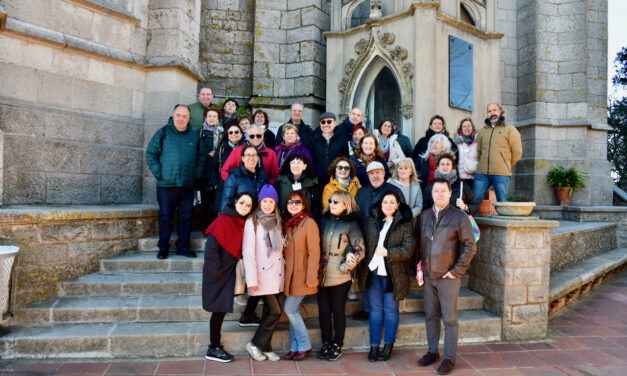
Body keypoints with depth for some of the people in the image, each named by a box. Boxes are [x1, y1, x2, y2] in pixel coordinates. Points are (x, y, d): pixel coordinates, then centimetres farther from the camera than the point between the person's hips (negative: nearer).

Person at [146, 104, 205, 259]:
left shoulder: (195, 136, 12)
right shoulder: (163, 133, 6)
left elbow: (201, 157, 16)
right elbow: (150, 153, 6)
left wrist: (197, 173, 3)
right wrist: (158, 172, -5)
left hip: (188, 185, 2)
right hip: (166, 183, -2)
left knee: (186, 216, 5)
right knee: (165, 216, 2)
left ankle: (183, 246, 16)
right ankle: (163, 247, 13)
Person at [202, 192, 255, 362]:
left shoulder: (241, 224, 8)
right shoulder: (223, 220, -15)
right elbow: (211, 247, -19)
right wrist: (217, 271, -17)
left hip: (230, 272, 7)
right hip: (219, 274, -7)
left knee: (222, 309, 13)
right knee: (219, 309, 1)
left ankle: (215, 345, 25)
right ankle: (213, 349, 13)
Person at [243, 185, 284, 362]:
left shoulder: (277, 221, 11)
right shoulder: (252, 222, -8)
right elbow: (248, 253, -11)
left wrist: (283, 270, 11)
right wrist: (252, 279, -14)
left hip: (276, 274, 6)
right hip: (262, 274, -6)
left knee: (270, 312, 11)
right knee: (275, 311, -8)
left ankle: (265, 348, 23)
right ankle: (255, 344, 9)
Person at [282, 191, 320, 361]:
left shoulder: (309, 223, -12)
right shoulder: (286, 223, 8)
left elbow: (314, 253, -14)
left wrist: (311, 278, -16)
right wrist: (283, 272, 7)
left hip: (301, 275, -6)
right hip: (289, 273, 6)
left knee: (290, 309, -4)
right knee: (293, 310, 11)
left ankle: (304, 346, 14)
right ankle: (295, 347, 23)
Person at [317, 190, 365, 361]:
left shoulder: (351, 224, -5)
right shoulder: (324, 221, 7)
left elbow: (360, 251, -8)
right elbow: (317, 245, 10)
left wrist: (344, 267, -11)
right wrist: (315, 269, -1)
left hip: (340, 277, -4)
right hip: (321, 275, 4)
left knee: (338, 310, 8)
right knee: (323, 311, 11)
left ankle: (337, 345, 23)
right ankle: (326, 343, 27)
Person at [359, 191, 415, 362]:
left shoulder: (405, 224, -5)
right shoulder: (372, 221, 7)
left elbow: (408, 249, -10)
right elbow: (365, 243, 10)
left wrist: (388, 252, -19)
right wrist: (363, 266, 2)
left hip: (392, 273, -3)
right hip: (373, 271, 3)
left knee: (390, 310, 10)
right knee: (375, 309, 11)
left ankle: (388, 346, 26)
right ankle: (374, 346, 21)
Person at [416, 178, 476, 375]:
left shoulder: (459, 217, -7)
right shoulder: (424, 216, 6)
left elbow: (470, 247, -7)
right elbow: (418, 243, 15)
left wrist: (456, 271, -9)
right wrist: (419, 266, 7)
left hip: (448, 277, -4)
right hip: (428, 276, 4)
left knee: (449, 319, 4)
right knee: (431, 316, 14)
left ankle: (449, 358, 16)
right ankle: (432, 352, 28)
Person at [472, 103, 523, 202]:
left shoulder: (510, 130, 6)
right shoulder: (483, 131, 18)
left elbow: (517, 152, 2)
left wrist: (506, 165, 7)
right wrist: (483, 164, 13)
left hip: (501, 175, -3)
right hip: (482, 173, 4)